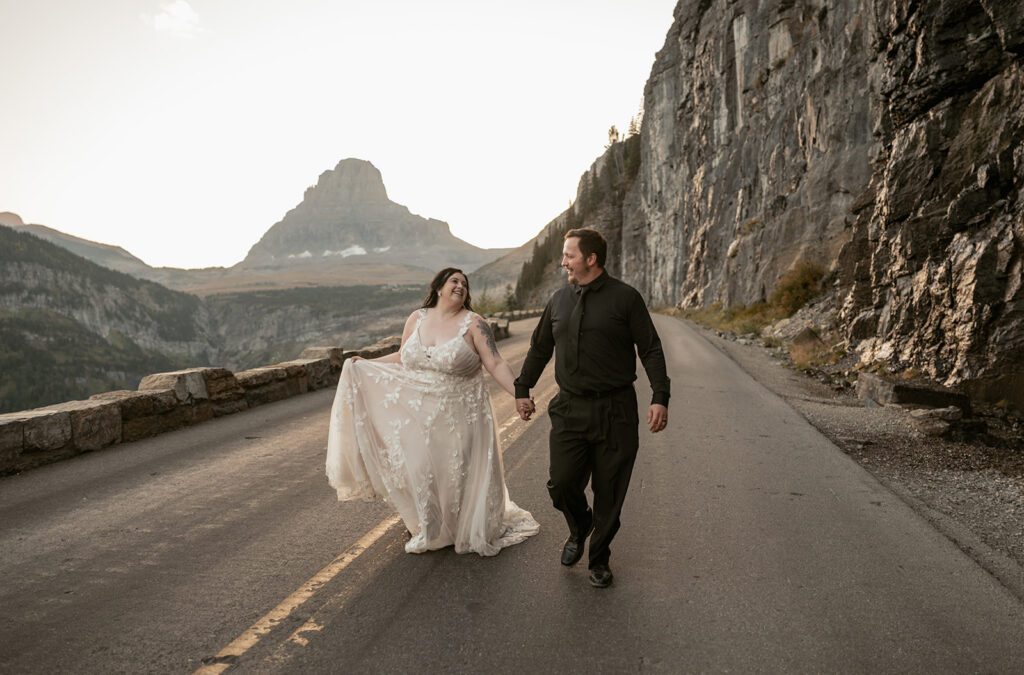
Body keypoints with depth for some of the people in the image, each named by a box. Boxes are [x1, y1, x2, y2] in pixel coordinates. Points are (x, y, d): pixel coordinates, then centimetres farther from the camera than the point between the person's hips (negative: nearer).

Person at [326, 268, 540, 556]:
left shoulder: (474, 323, -8)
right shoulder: (417, 318, 3)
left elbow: (496, 364, -13)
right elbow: (402, 358, 15)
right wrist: (364, 364, 11)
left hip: (459, 417, -3)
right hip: (420, 416, 3)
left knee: (457, 474, 6)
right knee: (420, 471, 8)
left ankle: (466, 530, 28)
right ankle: (429, 529, 31)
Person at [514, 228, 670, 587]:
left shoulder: (625, 298, -4)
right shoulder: (559, 299, 9)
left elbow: (651, 349, -4)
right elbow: (539, 348, 20)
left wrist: (660, 397, -13)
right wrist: (522, 388, 22)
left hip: (614, 412, -3)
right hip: (569, 409, 3)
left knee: (608, 492, 5)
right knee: (561, 484, -2)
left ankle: (599, 559, 27)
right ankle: (579, 528, 32)